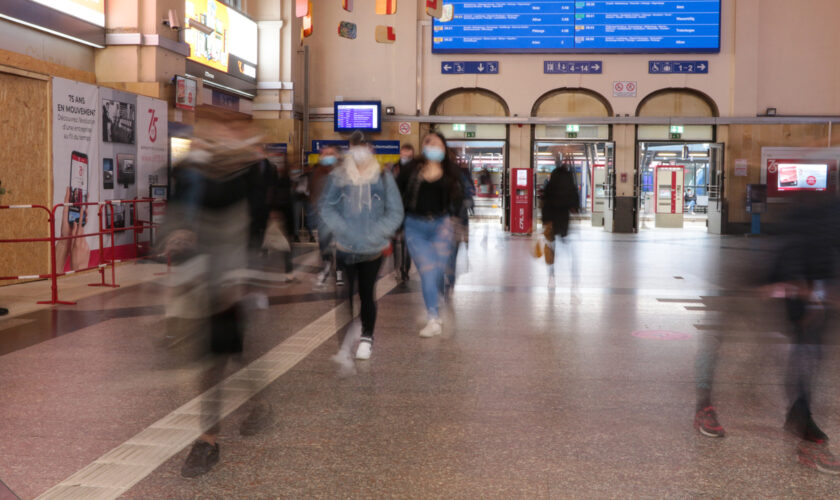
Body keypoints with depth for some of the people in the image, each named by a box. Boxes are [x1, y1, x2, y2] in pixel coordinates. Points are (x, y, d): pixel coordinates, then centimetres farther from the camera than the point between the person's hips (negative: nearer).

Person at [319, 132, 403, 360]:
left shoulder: (383, 178, -2)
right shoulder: (337, 177, 0)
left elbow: (395, 212, -1)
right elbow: (325, 207, 0)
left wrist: (376, 233, -12)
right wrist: (341, 229, -14)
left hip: (373, 248, 0)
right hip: (345, 247, 1)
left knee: (367, 293, 7)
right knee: (344, 292, 4)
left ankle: (367, 337, 21)